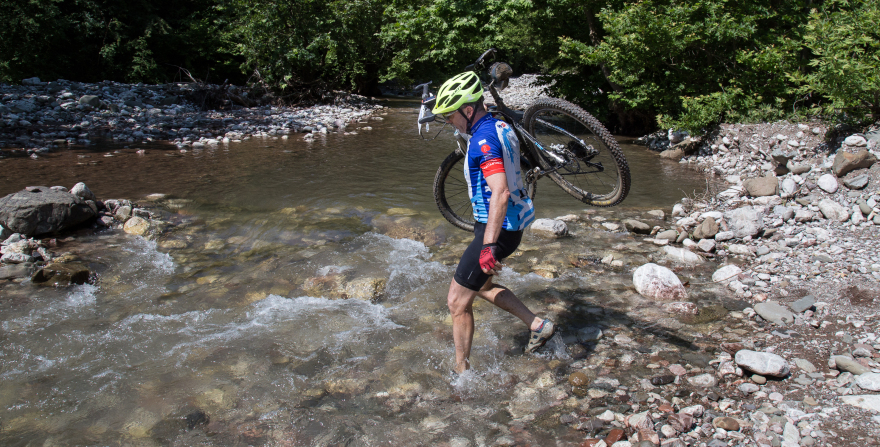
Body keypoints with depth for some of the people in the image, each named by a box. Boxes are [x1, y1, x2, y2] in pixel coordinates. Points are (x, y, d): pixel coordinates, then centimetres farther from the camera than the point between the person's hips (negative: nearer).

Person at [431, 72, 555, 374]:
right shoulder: (501, 128, 10)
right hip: (512, 225, 10)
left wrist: (488, 246, -36)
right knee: (481, 285, 27)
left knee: (457, 301, 1)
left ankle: (462, 373, 13)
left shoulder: (484, 139, -22)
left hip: (497, 229, -10)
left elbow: (500, 192, -33)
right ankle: (538, 325, 27)